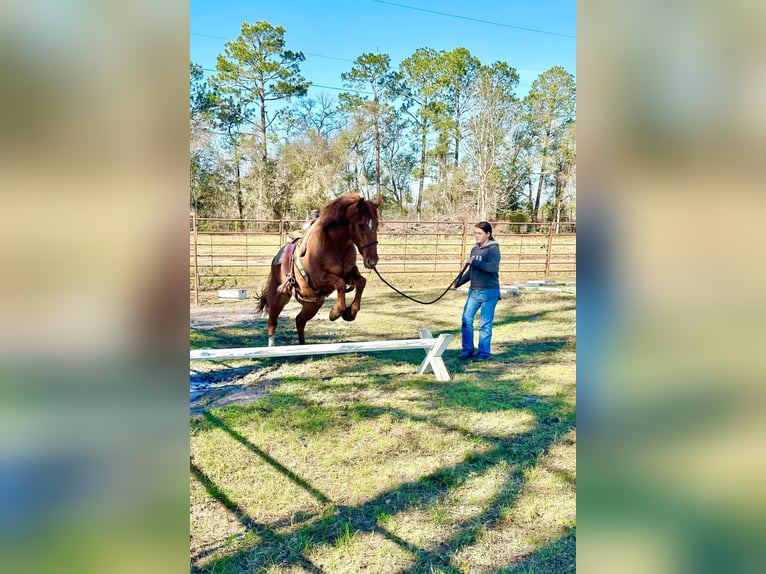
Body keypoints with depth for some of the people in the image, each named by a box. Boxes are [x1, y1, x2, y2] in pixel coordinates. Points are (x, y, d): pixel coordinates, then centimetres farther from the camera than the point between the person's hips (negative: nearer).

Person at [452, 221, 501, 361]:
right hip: (474, 291, 7)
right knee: (466, 319, 4)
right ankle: (467, 349, 15)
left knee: (485, 324, 0)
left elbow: (492, 267, -27)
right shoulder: (475, 249, 12)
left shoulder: (493, 249, -10)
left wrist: (474, 262, -26)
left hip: (489, 292, -7)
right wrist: (457, 283, 10)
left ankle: (483, 353, 11)